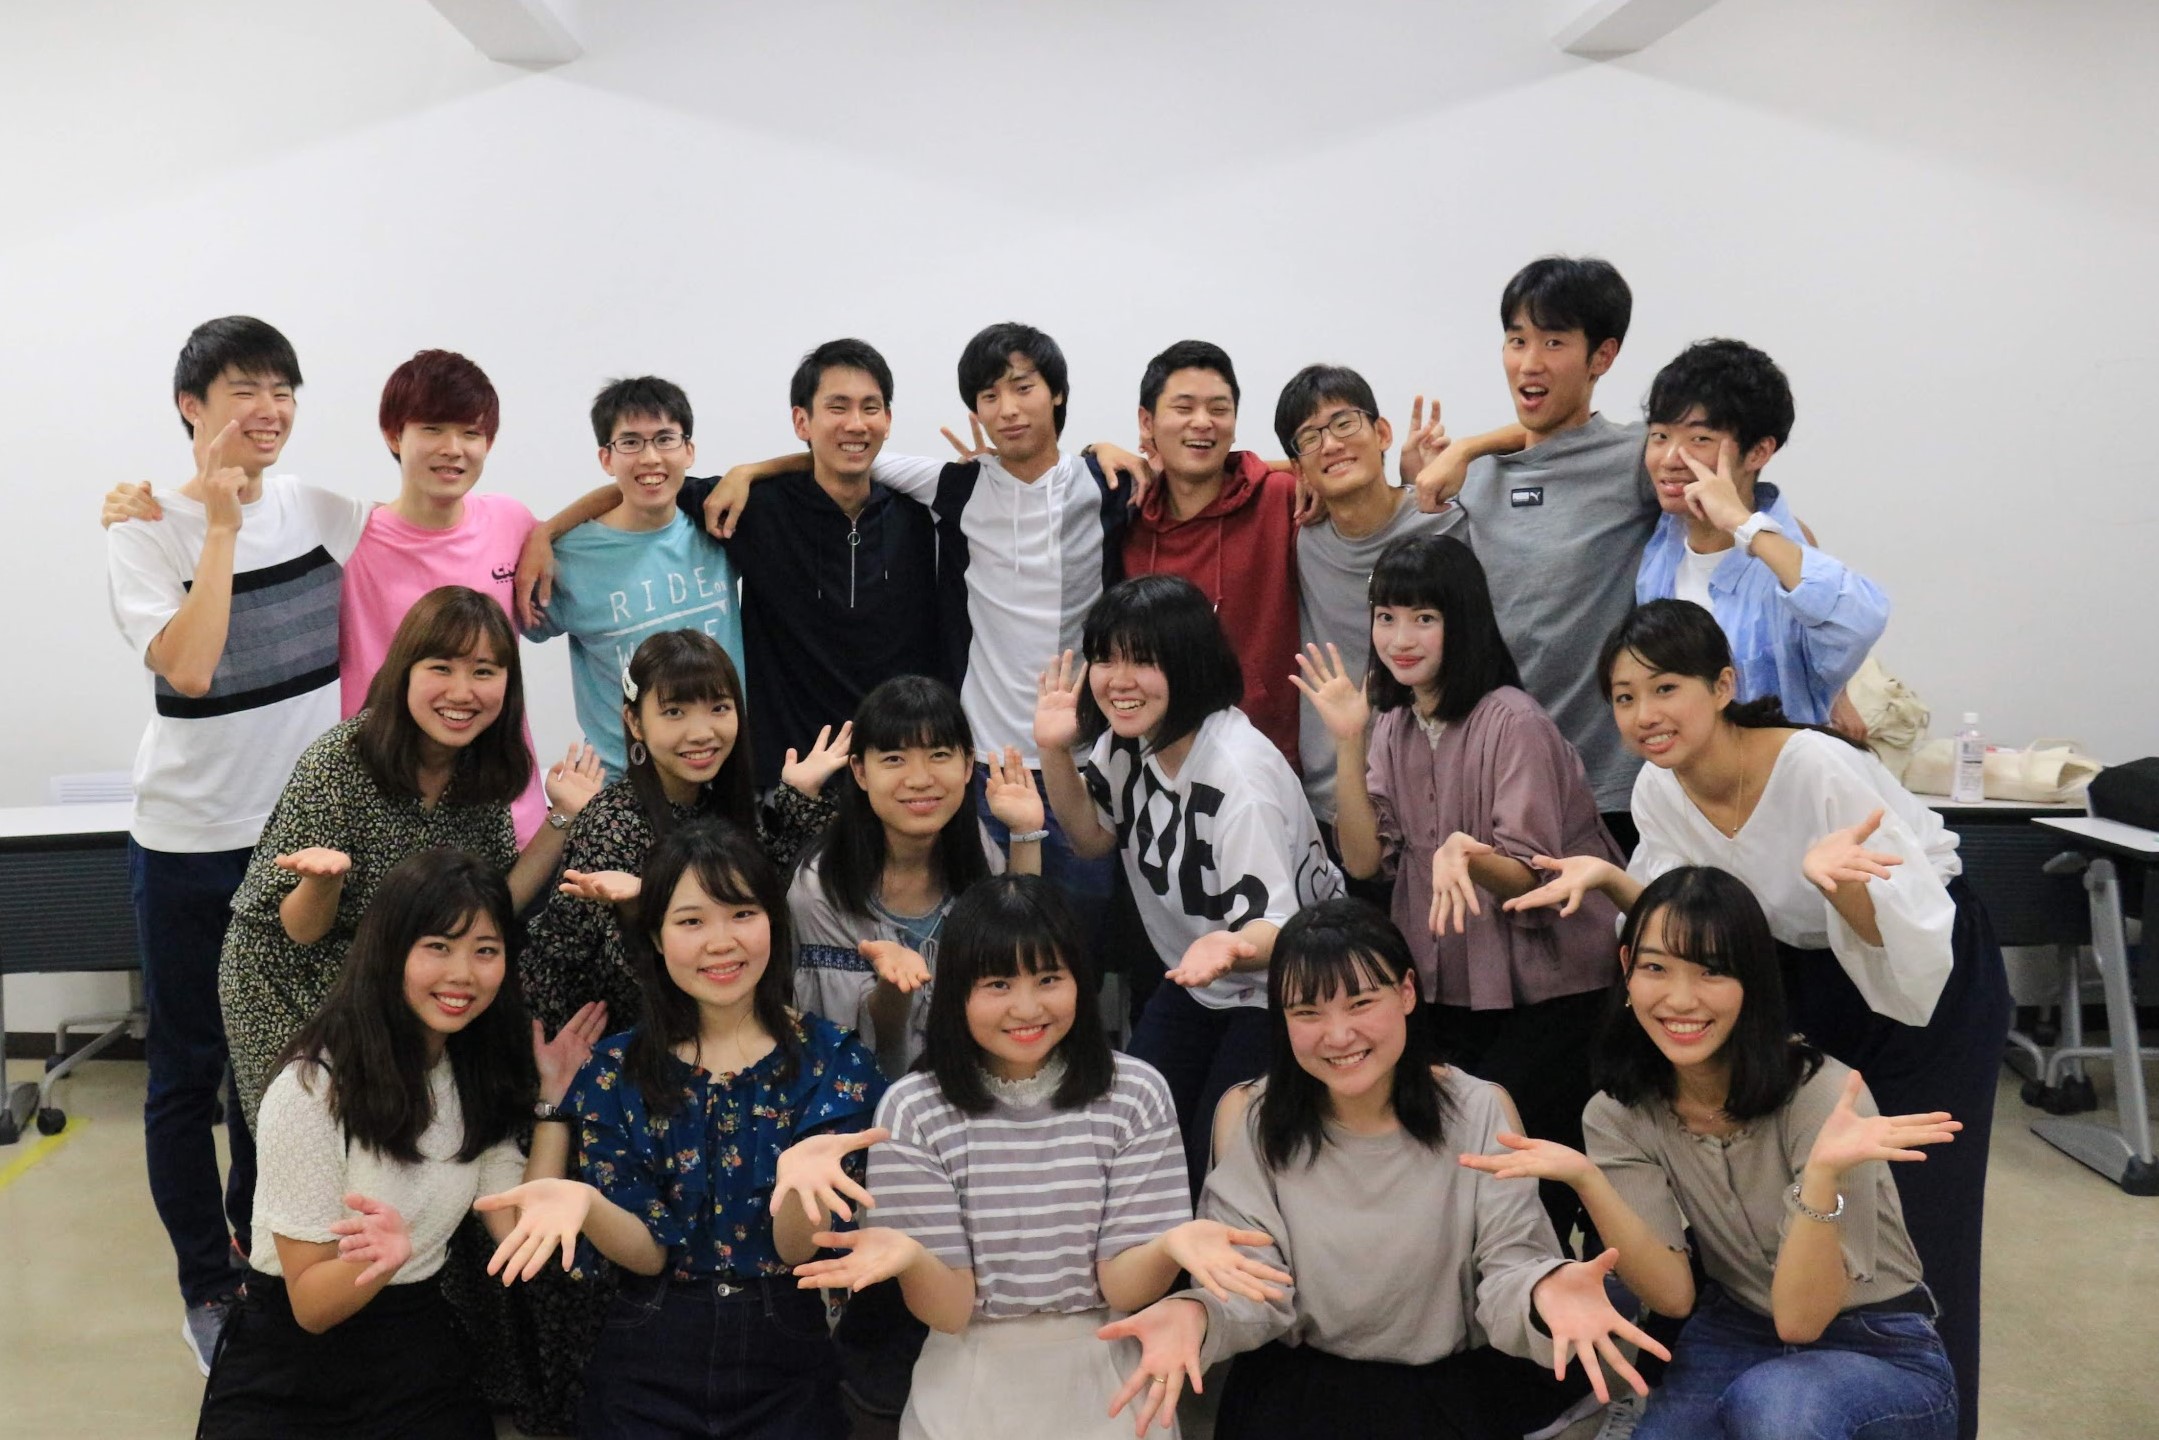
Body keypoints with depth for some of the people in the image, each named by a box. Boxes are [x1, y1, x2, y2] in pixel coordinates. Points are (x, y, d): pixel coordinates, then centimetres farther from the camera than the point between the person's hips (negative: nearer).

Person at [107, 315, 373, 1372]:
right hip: (192, 838, -4)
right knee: (190, 1071, 7)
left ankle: (264, 1253, 36)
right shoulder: (146, 531, -12)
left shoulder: (326, 512, -1)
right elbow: (185, 667, -26)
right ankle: (208, 1291, 21)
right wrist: (222, 524, -23)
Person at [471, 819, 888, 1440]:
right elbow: (649, 1252, -6)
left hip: (786, 1372, 0)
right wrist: (580, 1201, -27)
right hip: (647, 1378, 1)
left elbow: (798, 1249, -11)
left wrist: (801, 1175, -33)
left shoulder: (834, 1062, -5)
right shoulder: (613, 1070, -2)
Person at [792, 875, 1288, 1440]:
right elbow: (950, 1308, -12)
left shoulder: (1136, 1094, -9)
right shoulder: (912, 1111, -11)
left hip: (1104, 1389, 1)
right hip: (971, 1394, 0)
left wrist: (1172, 1246, -30)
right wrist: (910, 1258, -32)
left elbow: (1121, 1285, -10)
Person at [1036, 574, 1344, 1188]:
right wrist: (1053, 752, -9)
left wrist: (1233, 947, -57)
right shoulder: (1128, 736, -8)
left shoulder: (1239, 776, -31)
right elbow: (1094, 837, 8)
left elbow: (1273, 929, -33)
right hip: (1197, 979, 7)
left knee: (1215, 1159, -11)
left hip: (1286, 984, -7)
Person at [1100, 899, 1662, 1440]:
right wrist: (1195, 1315, -31)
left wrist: (1546, 1292, -34)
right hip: (1298, 1383, 0)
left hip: (1455, 1385, 0)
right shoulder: (1248, 1116, -6)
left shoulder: (1481, 1110, -6)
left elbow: (1509, 1267, -10)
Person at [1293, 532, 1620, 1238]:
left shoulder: (1512, 723, -17)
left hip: (1542, 990, -6)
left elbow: (1531, 881, -20)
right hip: (1444, 988, 6)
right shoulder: (1394, 725, 5)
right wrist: (1348, 742, -13)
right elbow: (1363, 859, -4)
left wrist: (1465, 855, -41)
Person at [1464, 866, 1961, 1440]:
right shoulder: (1618, 1116, -8)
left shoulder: (1824, 1095, -21)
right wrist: (1585, 1180, -30)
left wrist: (1823, 1174, -40)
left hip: (1881, 1352, -3)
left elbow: (1800, 1319, -22)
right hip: (1734, 1336, 3)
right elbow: (1673, 1295, -14)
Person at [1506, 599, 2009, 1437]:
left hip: (1937, 984, -6)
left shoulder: (1822, 770, -31)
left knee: (1915, 1233, -1)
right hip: (1807, 983, 6)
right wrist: (1606, 878, -16)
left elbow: (1913, 948, -31)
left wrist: (1836, 880, -49)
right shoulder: (1659, 789, -12)